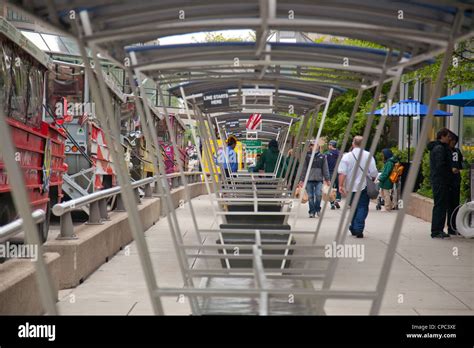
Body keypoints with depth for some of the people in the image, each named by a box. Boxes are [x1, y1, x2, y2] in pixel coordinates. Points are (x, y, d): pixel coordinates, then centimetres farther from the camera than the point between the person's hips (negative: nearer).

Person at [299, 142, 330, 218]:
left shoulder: (322, 157, 10)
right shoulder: (307, 156, 7)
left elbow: (325, 169, 12)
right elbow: (304, 169, 8)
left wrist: (327, 179, 6)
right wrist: (301, 180, 4)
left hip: (319, 180, 0)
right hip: (309, 180, 0)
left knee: (318, 194, -15)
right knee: (310, 196, 1)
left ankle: (317, 209, 6)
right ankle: (312, 212, 11)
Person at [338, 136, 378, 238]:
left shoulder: (346, 156, -5)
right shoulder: (368, 156, -5)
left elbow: (342, 172, -13)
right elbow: (374, 173, -4)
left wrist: (341, 185, -11)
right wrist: (371, 181, 14)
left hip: (351, 187, 2)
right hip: (364, 187, -2)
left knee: (354, 207, 17)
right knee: (362, 208, 0)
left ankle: (353, 228, 23)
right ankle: (358, 229, -12)